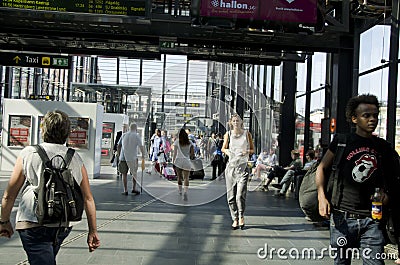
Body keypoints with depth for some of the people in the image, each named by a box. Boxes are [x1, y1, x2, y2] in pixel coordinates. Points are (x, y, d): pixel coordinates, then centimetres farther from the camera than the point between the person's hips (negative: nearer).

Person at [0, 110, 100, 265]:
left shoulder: (28, 154, -3)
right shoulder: (75, 159, 5)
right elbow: (88, 199, 4)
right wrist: (93, 232, 11)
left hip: (32, 223, -4)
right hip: (64, 226, 5)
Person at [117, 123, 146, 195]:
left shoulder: (124, 135, 8)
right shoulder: (136, 136, -4)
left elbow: (119, 146, 13)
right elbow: (141, 147, -13)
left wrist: (120, 156, 23)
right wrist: (143, 155, 0)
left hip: (123, 157, 3)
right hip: (133, 158, -3)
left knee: (124, 174, 11)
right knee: (134, 173, 15)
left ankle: (125, 190, 10)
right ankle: (134, 189, 14)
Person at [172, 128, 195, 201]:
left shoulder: (177, 141, 1)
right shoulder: (189, 142, 5)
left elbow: (175, 152, -4)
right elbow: (192, 153, 6)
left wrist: (173, 161, 0)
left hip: (178, 161, 0)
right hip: (187, 162, 0)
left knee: (179, 177, 17)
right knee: (186, 178, -4)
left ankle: (180, 191, 31)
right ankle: (185, 192, -24)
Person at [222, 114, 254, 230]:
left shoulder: (246, 133, 5)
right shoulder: (228, 134, 7)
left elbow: (252, 149, 10)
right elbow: (223, 148, 15)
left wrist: (246, 152, -11)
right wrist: (227, 151, -7)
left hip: (243, 166, -2)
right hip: (231, 166, 2)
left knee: (240, 194, -13)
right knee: (231, 195, 3)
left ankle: (241, 216, 10)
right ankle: (235, 219, 17)